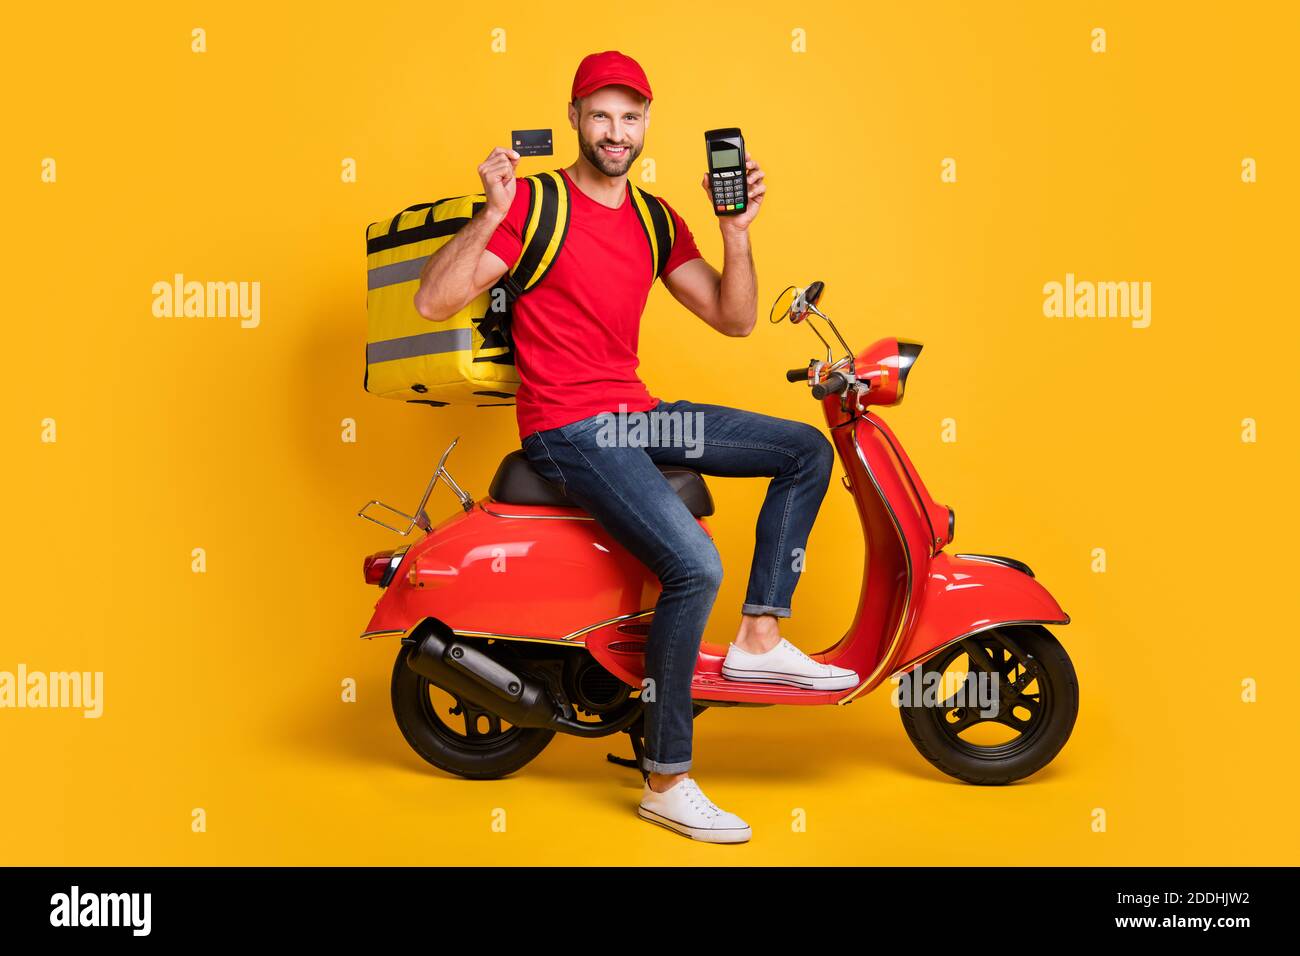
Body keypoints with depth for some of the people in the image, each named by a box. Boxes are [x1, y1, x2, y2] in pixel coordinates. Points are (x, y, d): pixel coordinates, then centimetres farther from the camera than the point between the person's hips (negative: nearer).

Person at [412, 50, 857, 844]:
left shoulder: (654, 219, 11)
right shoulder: (536, 204, -8)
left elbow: (734, 318, 10)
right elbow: (434, 301, -17)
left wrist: (736, 229, -3)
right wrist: (494, 213, -26)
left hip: (636, 415, 8)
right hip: (567, 429, -8)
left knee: (807, 450, 5)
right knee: (695, 565, -25)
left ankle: (760, 638, 5)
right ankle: (666, 781, -11)